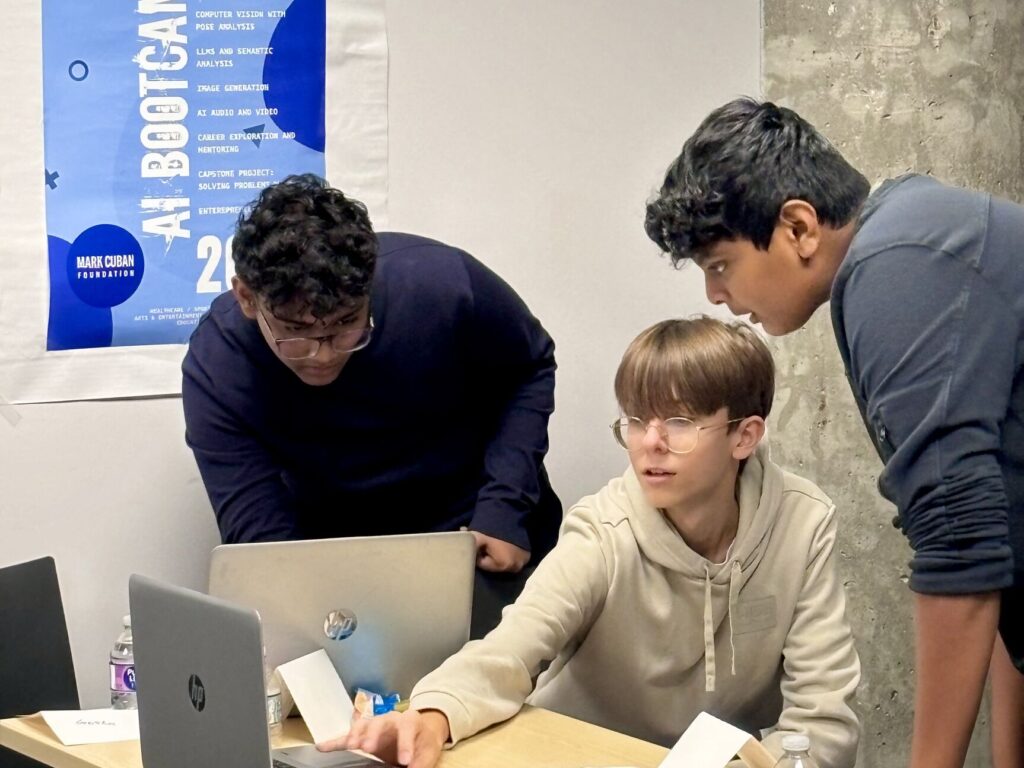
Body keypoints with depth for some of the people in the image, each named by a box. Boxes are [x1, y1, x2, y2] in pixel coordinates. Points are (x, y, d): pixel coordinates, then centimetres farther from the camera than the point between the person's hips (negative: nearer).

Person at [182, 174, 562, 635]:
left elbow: (531, 369, -5)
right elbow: (260, 539, -26)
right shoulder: (215, 372, -25)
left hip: (481, 539, 0)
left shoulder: (440, 282, -26)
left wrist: (506, 509, -15)